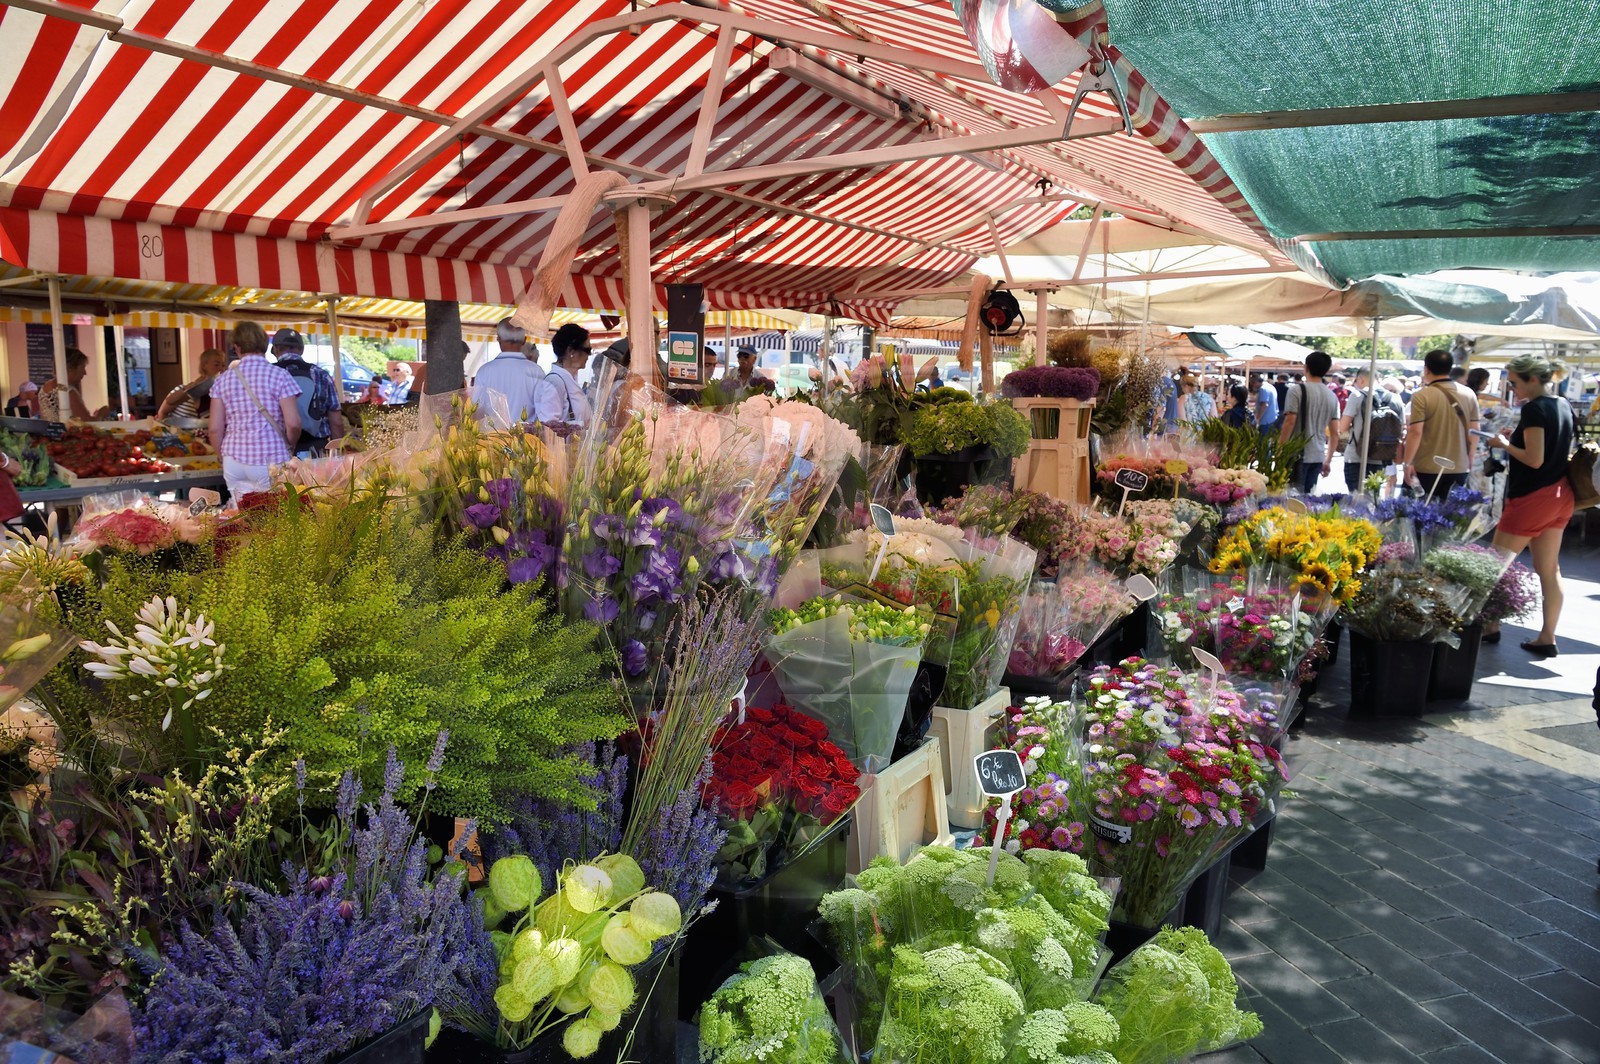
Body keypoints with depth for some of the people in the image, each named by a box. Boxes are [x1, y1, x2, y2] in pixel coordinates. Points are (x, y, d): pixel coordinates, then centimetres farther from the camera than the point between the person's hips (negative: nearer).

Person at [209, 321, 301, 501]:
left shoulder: (223, 379, 7)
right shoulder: (279, 375, -4)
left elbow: (215, 429, 5)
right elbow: (293, 424, -10)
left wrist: (225, 456, 20)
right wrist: (288, 447, 9)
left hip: (234, 461, 4)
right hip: (270, 460, -4)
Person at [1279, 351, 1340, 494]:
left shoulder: (1297, 390, -7)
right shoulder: (1332, 396, 11)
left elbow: (1289, 422, -14)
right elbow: (1335, 433, 12)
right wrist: (1328, 461, 19)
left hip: (1297, 455, -5)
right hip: (1318, 456, 5)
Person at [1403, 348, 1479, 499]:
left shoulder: (1422, 396, -11)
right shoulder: (1469, 395, 5)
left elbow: (1415, 432, -14)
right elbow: (1474, 432, 9)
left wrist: (1408, 463, -8)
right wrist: (1470, 460, 20)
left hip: (1426, 469, -4)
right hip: (1459, 468, 4)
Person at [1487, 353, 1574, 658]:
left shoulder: (1534, 409, -16)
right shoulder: (1563, 406, 10)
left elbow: (1534, 460, -21)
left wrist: (1505, 444, -6)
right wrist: (1516, 436, 13)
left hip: (1532, 497, -9)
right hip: (1560, 495, 9)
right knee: (1549, 568, 11)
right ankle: (1547, 638, 15)